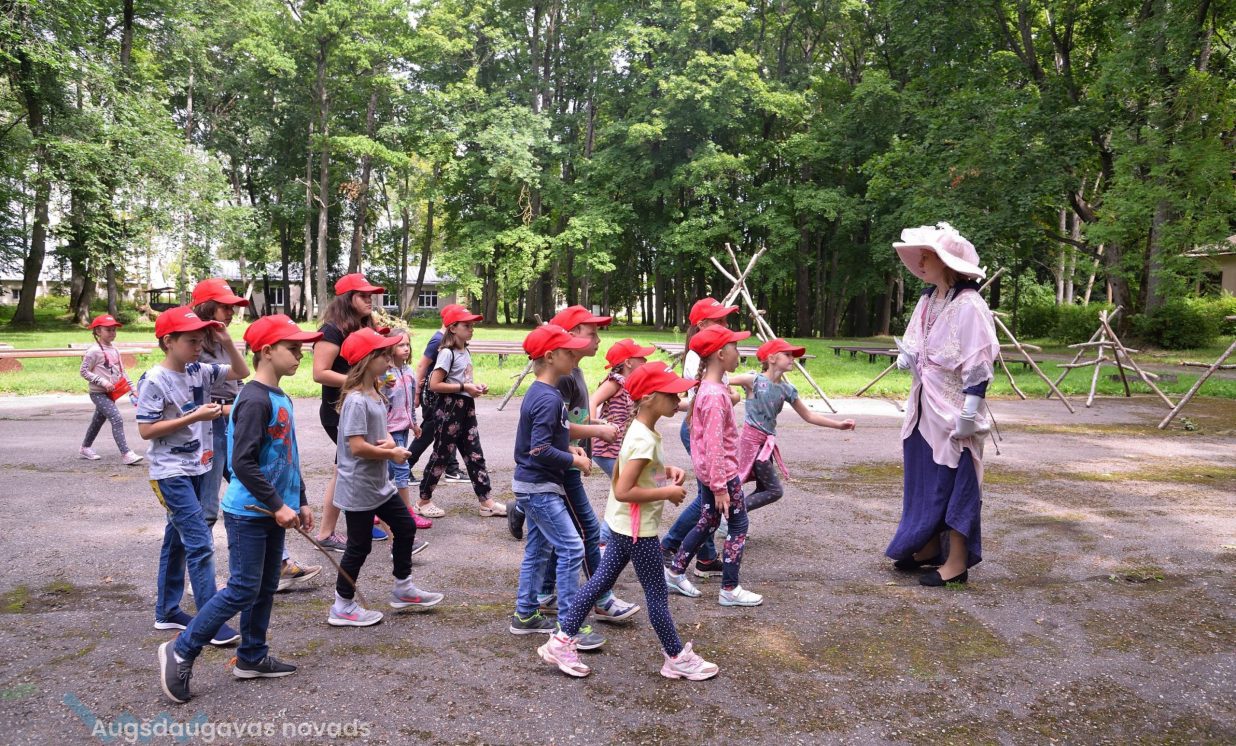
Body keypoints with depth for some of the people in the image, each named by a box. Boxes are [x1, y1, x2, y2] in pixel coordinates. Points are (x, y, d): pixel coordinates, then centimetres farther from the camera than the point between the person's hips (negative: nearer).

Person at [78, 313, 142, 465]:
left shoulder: (115, 350, 10)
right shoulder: (94, 351, -13)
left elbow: (122, 372, 14)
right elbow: (84, 371, -12)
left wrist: (131, 389, 8)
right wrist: (103, 382, -20)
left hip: (111, 394, 8)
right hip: (98, 393, -8)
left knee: (98, 421, 20)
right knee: (117, 419, -18)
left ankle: (85, 448, 39)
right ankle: (126, 454, -21)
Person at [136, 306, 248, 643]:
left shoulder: (199, 371, 3)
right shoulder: (154, 381, -16)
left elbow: (241, 372, 12)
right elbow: (146, 430, -16)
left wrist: (227, 343, -4)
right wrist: (194, 417, -20)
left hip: (197, 467, 8)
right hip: (171, 473, -8)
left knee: (178, 538, 17)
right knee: (200, 543, -10)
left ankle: (167, 612, 29)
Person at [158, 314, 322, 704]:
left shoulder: (282, 399, 10)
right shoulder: (254, 400, -20)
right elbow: (243, 464, -24)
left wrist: (300, 501, 16)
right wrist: (278, 505, -20)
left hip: (272, 513, 9)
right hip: (248, 513, -9)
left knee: (266, 587, 15)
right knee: (242, 590, -3)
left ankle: (252, 657, 27)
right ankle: (181, 651, 11)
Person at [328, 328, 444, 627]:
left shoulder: (375, 396, 8)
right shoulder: (356, 400, -22)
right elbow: (357, 446, -27)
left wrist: (389, 441, -5)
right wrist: (392, 454, -16)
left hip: (379, 484, 10)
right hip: (359, 488, -10)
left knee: (406, 527, 16)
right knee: (360, 545, 2)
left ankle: (403, 590, 31)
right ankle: (343, 607, 18)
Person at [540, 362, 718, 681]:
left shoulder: (637, 430, 5)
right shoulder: (645, 440, -25)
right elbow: (623, 491, -28)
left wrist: (665, 471, 6)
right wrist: (667, 492, -20)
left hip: (622, 524, 9)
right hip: (638, 529, -9)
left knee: (601, 581, 15)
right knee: (657, 594, 6)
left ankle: (562, 640, 21)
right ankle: (677, 657, 22)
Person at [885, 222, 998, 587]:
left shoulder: (968, 305, -16)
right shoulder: (928, 300, 10)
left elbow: (979, 364, -20)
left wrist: (968, 413, -22)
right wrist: (907, 356, -2)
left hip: (952, 409, -8)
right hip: (925, 407, 8)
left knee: (953, 482, 0)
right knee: (924, 479, 15)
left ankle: (957, 561, 11)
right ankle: (929, 547, 29)